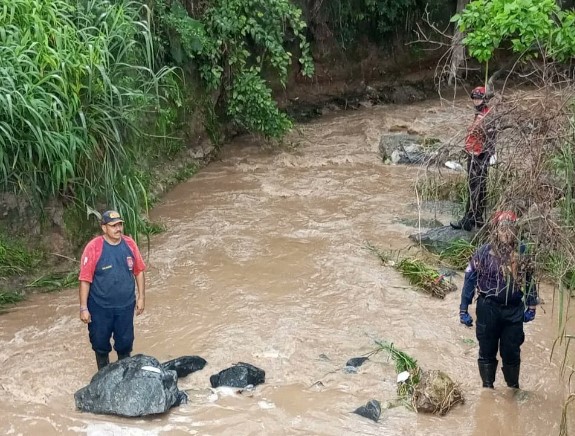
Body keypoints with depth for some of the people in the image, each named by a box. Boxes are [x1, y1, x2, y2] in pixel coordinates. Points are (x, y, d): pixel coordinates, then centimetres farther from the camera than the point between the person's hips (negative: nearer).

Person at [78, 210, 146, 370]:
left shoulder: (129, 244, -5)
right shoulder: (93, 247, -17)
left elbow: (139, 271, 5)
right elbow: (85, 279, -14)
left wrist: (141, 297, 4)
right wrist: (83, 308, -14)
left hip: (125, 305, 3)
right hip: (100, 307, -3)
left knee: (125, 343, 15)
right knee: (100, 343, 13)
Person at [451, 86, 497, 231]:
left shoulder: (487, 119, -16)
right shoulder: (478, 116, 14)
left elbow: (490, 142, -19)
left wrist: (484, 160, -21)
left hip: (479, 158, -10)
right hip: (472, 157, 10)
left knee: (474, 190, -7)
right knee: (479, 190, 14)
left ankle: (467, 220, -6)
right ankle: (478, 219, 21)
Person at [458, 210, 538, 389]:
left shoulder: (522, 252, -5)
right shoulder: (484, 252, -12)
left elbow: (530, 279, 7)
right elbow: (470, 280, -7)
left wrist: (531, 307, 9)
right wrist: (464, 309, -6)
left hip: (514, 311, 1)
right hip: (488, 309, -1)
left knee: (512, 352, 12)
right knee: (487, 351, 13)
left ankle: (514, 388, 33)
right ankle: (487, 387, 31)